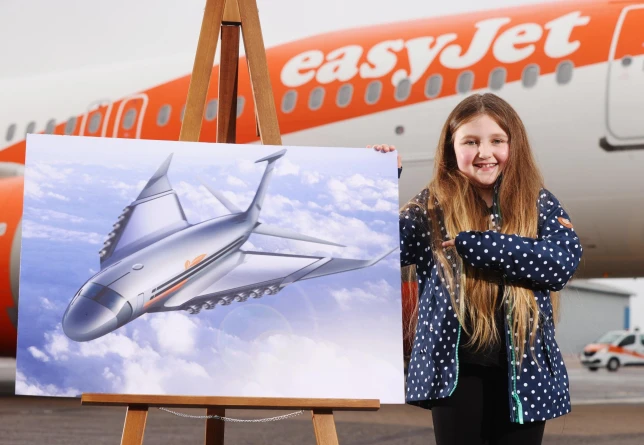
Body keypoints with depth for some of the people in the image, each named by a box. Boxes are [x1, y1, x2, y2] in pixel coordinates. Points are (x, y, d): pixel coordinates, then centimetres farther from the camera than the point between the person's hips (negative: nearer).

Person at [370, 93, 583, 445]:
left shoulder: (541, 205, 2)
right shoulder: (431, 207, 1)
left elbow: (562, 262, -15)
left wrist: (469, 243, -18)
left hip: (523, 369, 1)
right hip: (455, 369, -1)